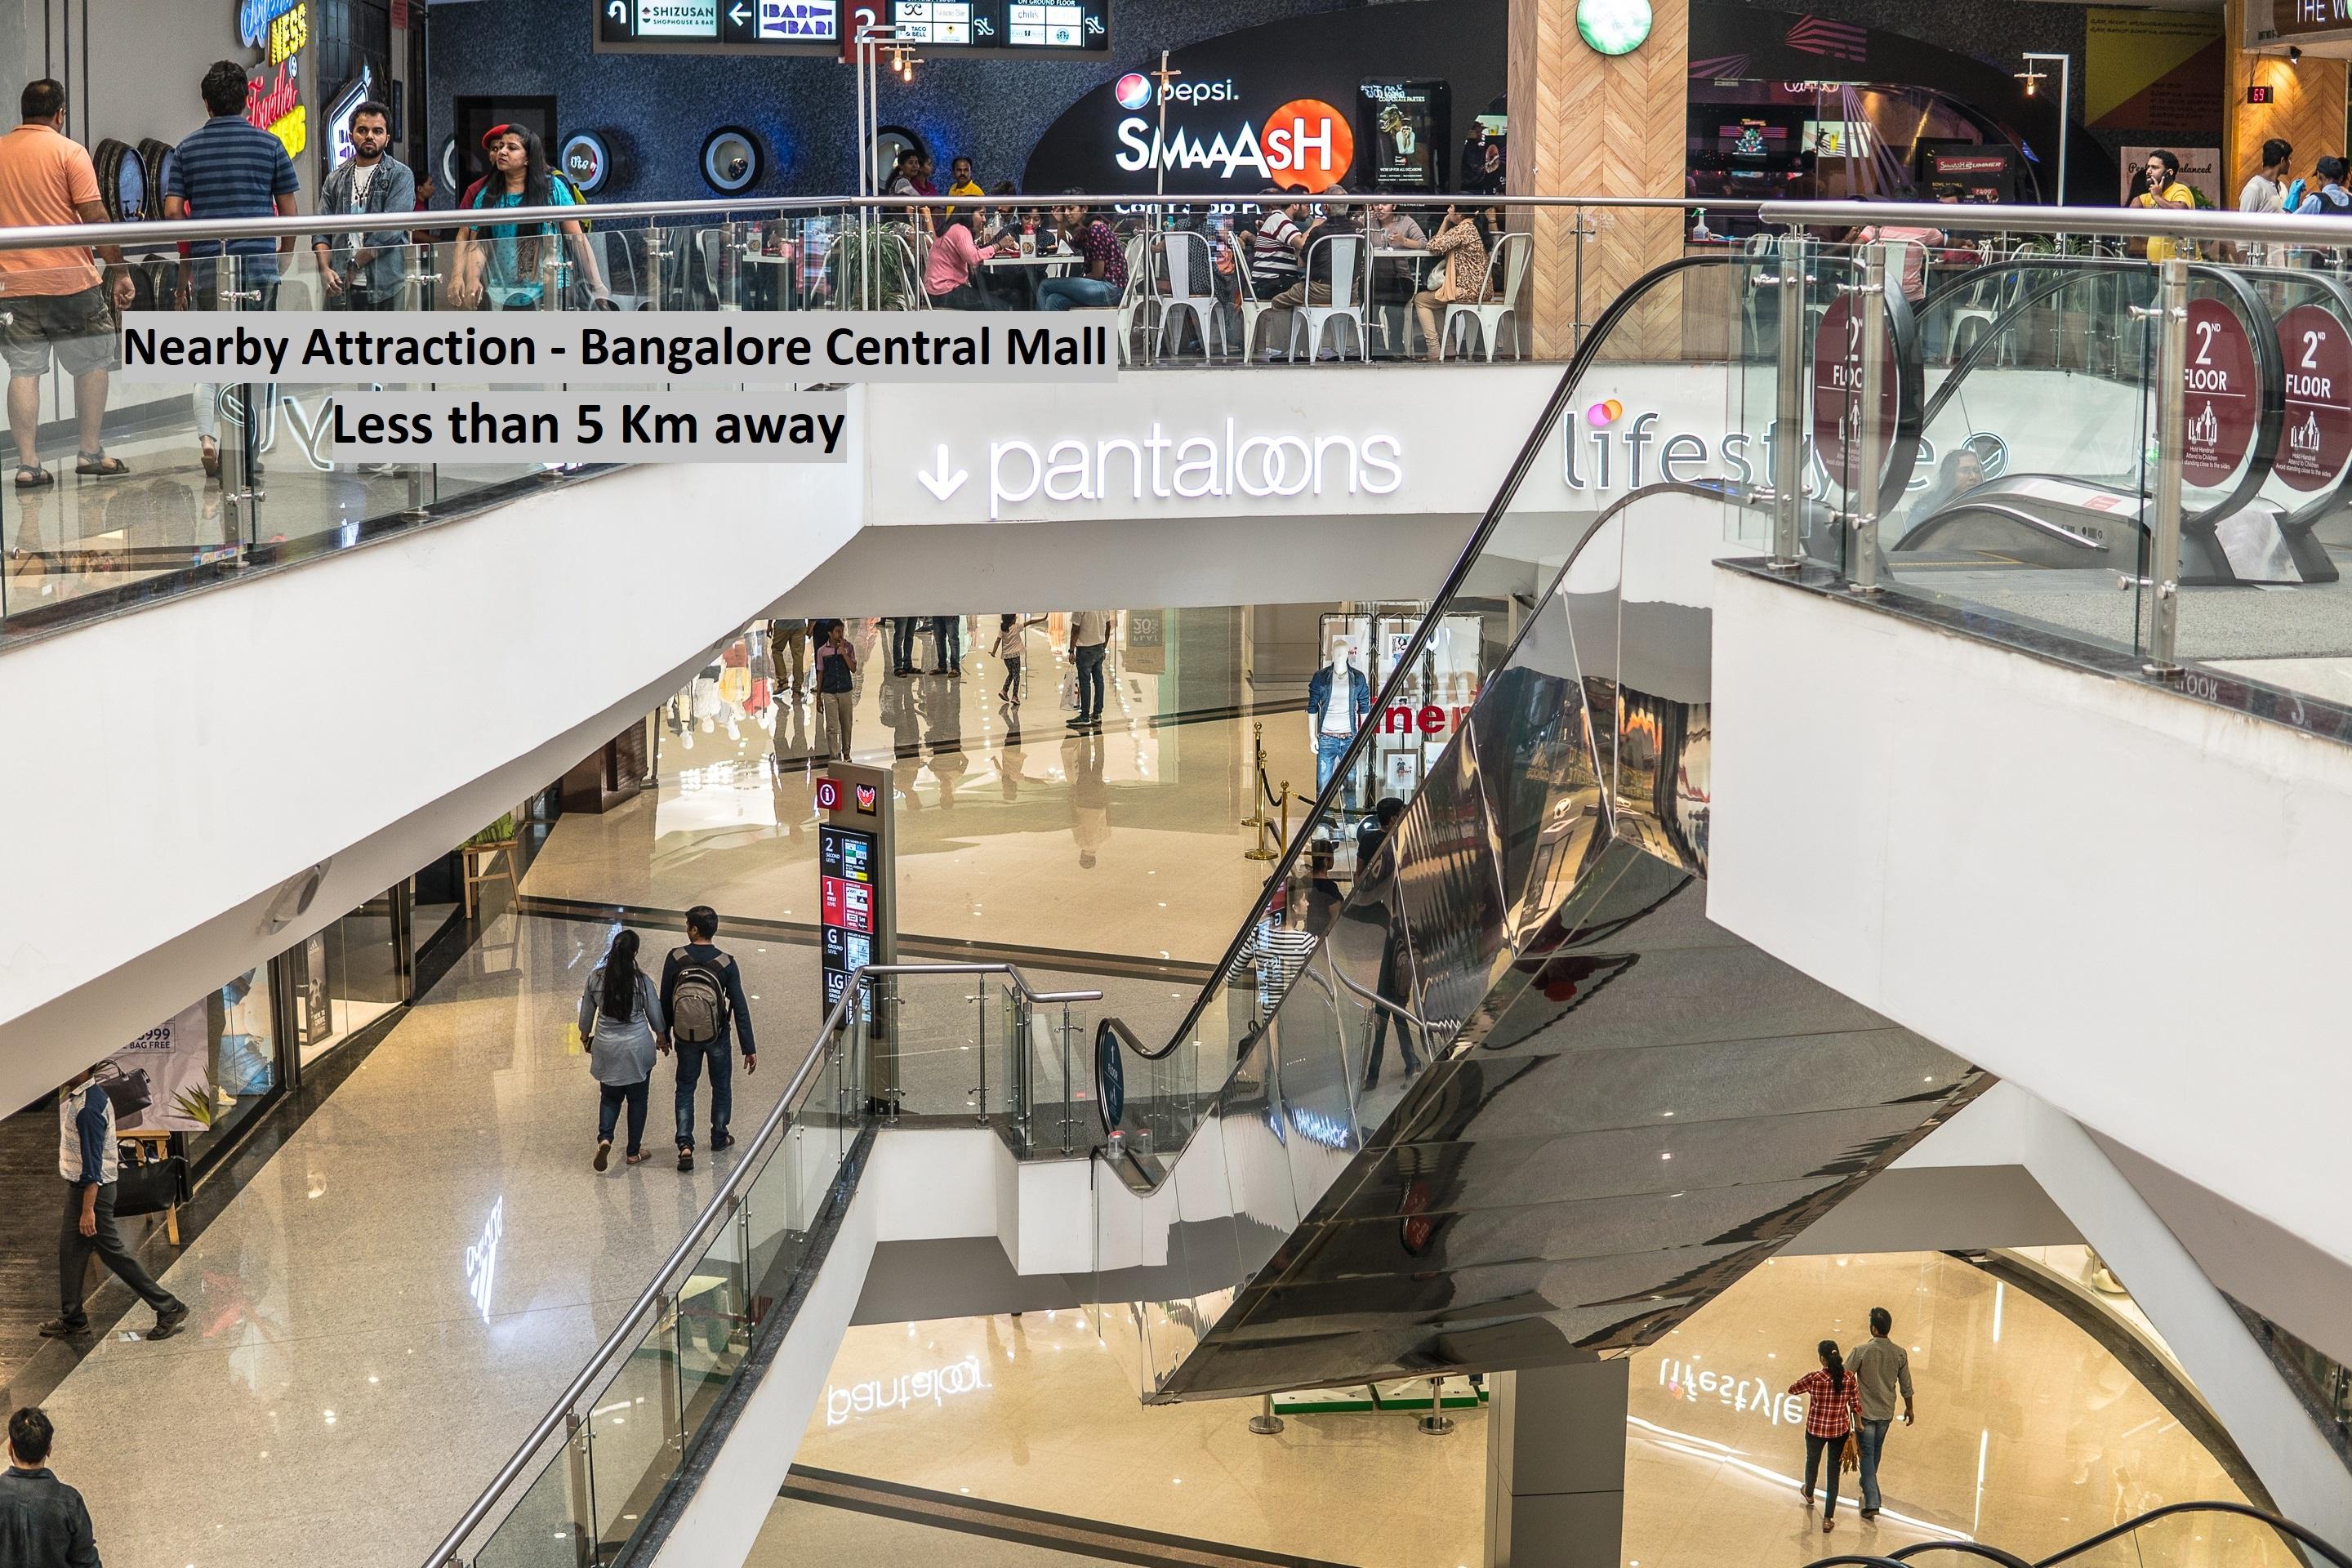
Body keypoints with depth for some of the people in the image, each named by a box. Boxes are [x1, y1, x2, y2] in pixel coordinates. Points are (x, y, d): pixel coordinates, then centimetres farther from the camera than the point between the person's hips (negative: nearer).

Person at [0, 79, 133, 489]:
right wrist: (119, 271, -3)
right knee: (92, 364, 12)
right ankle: (90, 453, 14)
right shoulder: (68, 152, -4)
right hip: (71, 279, -3)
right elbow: (96, 219, -9)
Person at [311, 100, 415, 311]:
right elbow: (321, 230, 12)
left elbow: (390, 230, -9)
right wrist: (325, 269, -7)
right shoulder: (335, 179, 16)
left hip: (384, 287, -4)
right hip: (341, 288, 4)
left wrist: (354, 265, -9)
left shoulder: (400, 176, 2)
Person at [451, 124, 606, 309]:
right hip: (500, 298, 3)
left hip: (546, 293, -2)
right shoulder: (487, 196, 10)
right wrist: (472, 280, -13)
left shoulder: (553, 188, 3)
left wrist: (597, 286, -4)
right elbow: (477, 245, 6)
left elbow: (578, 239, 2)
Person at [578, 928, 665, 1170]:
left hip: (607, 1050, 2)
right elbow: (655, 1016, -4)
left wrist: (586, 1038, 23)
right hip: (637, 1050, -2)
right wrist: (662, 1039, 15)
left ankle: (604, 1138, -2)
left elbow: (586, 1014, 4)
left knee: (610, 1096, 20)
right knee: (637, 1099, 14)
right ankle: (634, 1152, 21)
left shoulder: (595, 979, -9)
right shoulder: (641, 981, -16)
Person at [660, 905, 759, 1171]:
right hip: (717, 1036, 0)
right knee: (721, 1086, 21)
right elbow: (740, 1008, -14)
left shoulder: (675, 959, -14)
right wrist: (749, 1049, -8)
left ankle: (685, 1144, 0)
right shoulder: (726, 964, -15)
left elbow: (666, 1001, -5)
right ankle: (719, 1138, 35)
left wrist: (665, 1034, 11)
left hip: (685, 1036, 0)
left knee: (685, 1088, 13)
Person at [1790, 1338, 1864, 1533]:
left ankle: (1809, 1494, 57)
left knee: (1812, 1461, 28)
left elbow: (1792, 1389, -5)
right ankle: (1828, 1518, 13)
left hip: (1816, 1430, -1)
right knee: (1834, 1473, 12)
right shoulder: (1848, 1378, -13)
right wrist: (1857, 1429, 6)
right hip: (1840, 1430, 1)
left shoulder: (1815, 1377, -20)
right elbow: (1856, 1406, -6)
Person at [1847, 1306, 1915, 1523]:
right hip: (1886, 1412, 4)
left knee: (1867, 1454, 0)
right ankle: (1867, 1485, 46)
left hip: (1865, 1412, -4)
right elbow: (1905, 1385, 3)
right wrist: (1909, 1408, 18)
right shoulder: (1900, 1354, -7)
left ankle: (1872, 1503, -9)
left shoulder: (1862, 1351, -19)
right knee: (1876, 1451, 25)